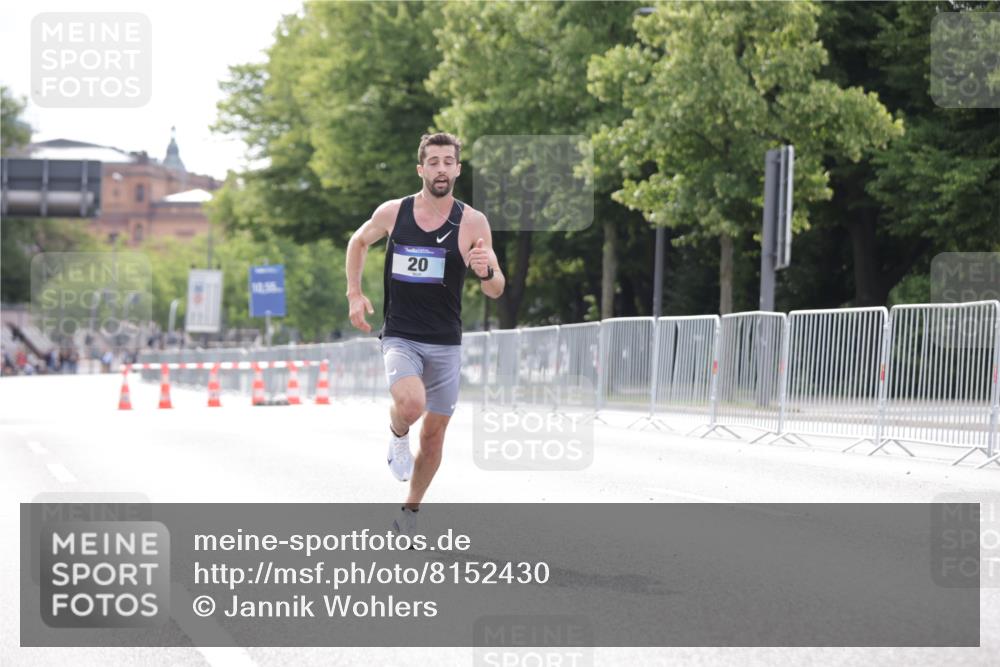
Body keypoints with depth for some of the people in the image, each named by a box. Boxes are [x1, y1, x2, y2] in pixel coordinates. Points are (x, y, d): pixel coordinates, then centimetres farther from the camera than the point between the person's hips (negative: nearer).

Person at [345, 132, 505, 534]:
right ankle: (397, 435, 6)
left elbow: (496, 291, -4)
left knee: (434, 435, 9)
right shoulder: (392, 213, -3)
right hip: (399, 338, -1)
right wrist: (354, 294, 7)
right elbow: (358, 243, 18)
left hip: (445, 343, 1)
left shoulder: (473, 222, -6)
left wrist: (486, 271, -27)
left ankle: (411, 511, 30)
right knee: (411, 404, -30)